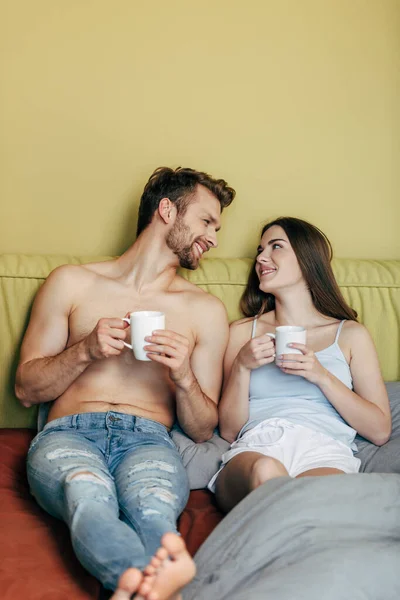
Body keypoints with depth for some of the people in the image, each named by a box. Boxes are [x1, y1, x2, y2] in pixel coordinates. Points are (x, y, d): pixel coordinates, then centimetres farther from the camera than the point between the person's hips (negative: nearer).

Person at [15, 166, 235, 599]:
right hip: (68, 433, 0)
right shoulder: (72, 283, 14)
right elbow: (26, 389, 14)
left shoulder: (206, 311, 17)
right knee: (91, 505, -39)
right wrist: (85, 351, -5)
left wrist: (183, 377, -7)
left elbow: (202, 430, 16)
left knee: (153, 514, -39)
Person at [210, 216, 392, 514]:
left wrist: (322, 376, -3)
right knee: (265, 471, -36)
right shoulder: (244, 331, 22)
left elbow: (380, 431, 10)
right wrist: (242, 367, -1)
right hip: (255, 448, 2)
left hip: (325, 455, -1)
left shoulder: (350, 334, 18)